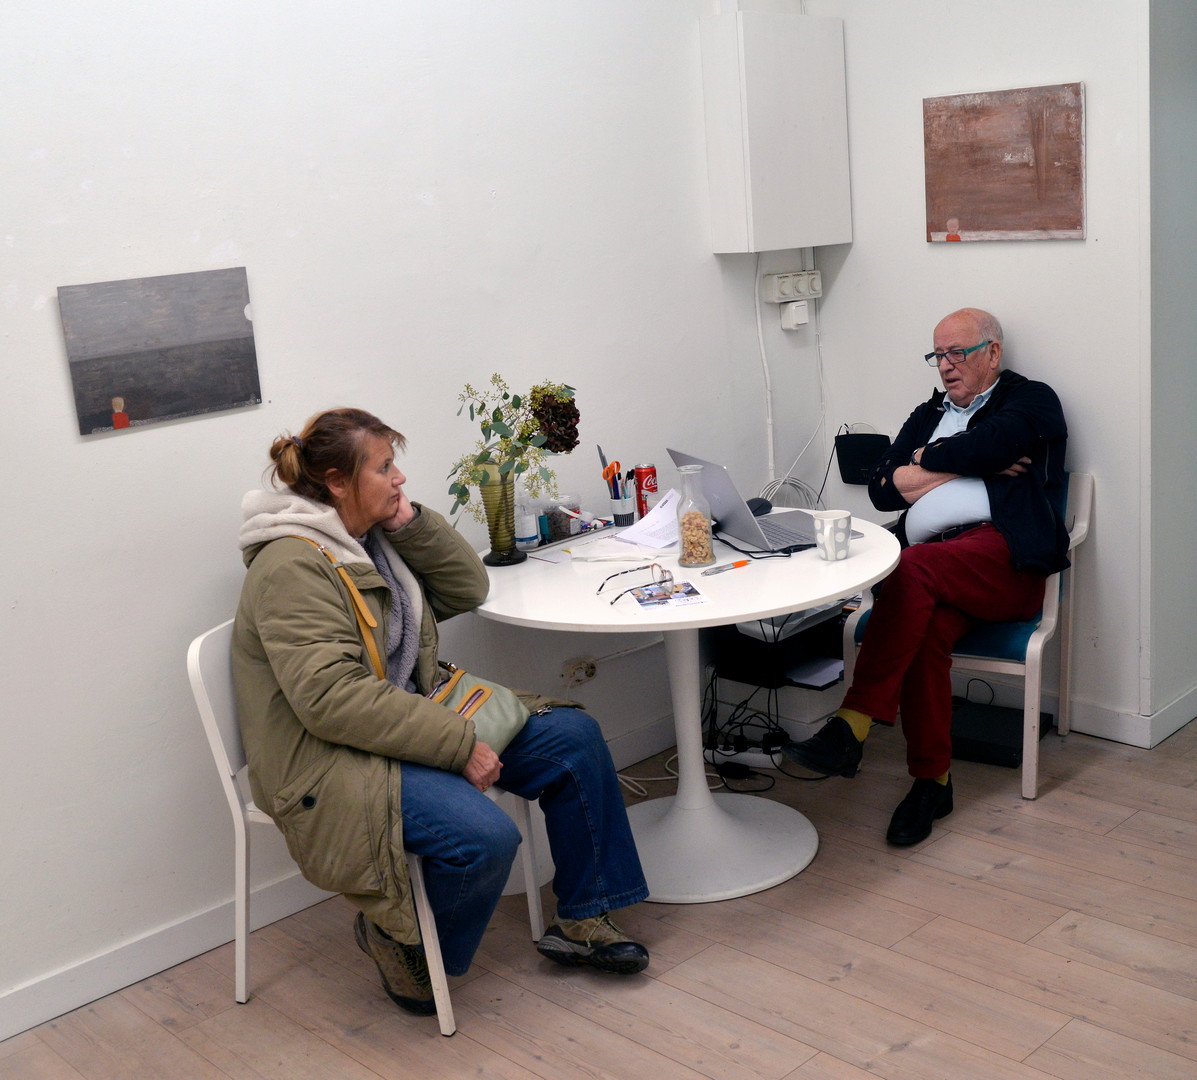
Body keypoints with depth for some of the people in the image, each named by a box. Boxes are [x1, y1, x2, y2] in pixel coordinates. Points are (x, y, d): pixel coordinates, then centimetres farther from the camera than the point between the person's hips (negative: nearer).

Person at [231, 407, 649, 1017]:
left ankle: (580, 921, 11)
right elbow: (331, 697, -28)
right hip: (329, 767, -10)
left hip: (408, 724, 10)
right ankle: (395, 938, -1)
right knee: (486, 836, -31)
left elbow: (467, 589, 13)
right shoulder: (294, 567, -20)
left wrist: (411, 522, -2)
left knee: (574, 737, 1)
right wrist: (456, 743, -28)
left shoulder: (374, 538, 9)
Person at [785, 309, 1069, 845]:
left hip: (1005, 557, -4)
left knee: (914, 568, -33)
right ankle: (932, 780, -22)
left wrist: (928, 459, 7)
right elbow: (883, 489, 13)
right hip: (935, 572, 5)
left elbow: (988, 444, -10)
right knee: (927, 627, -29)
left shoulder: (1030, 400, 14)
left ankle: (851, 726, -36)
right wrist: (971, 464, 4)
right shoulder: (928, 414, 30)